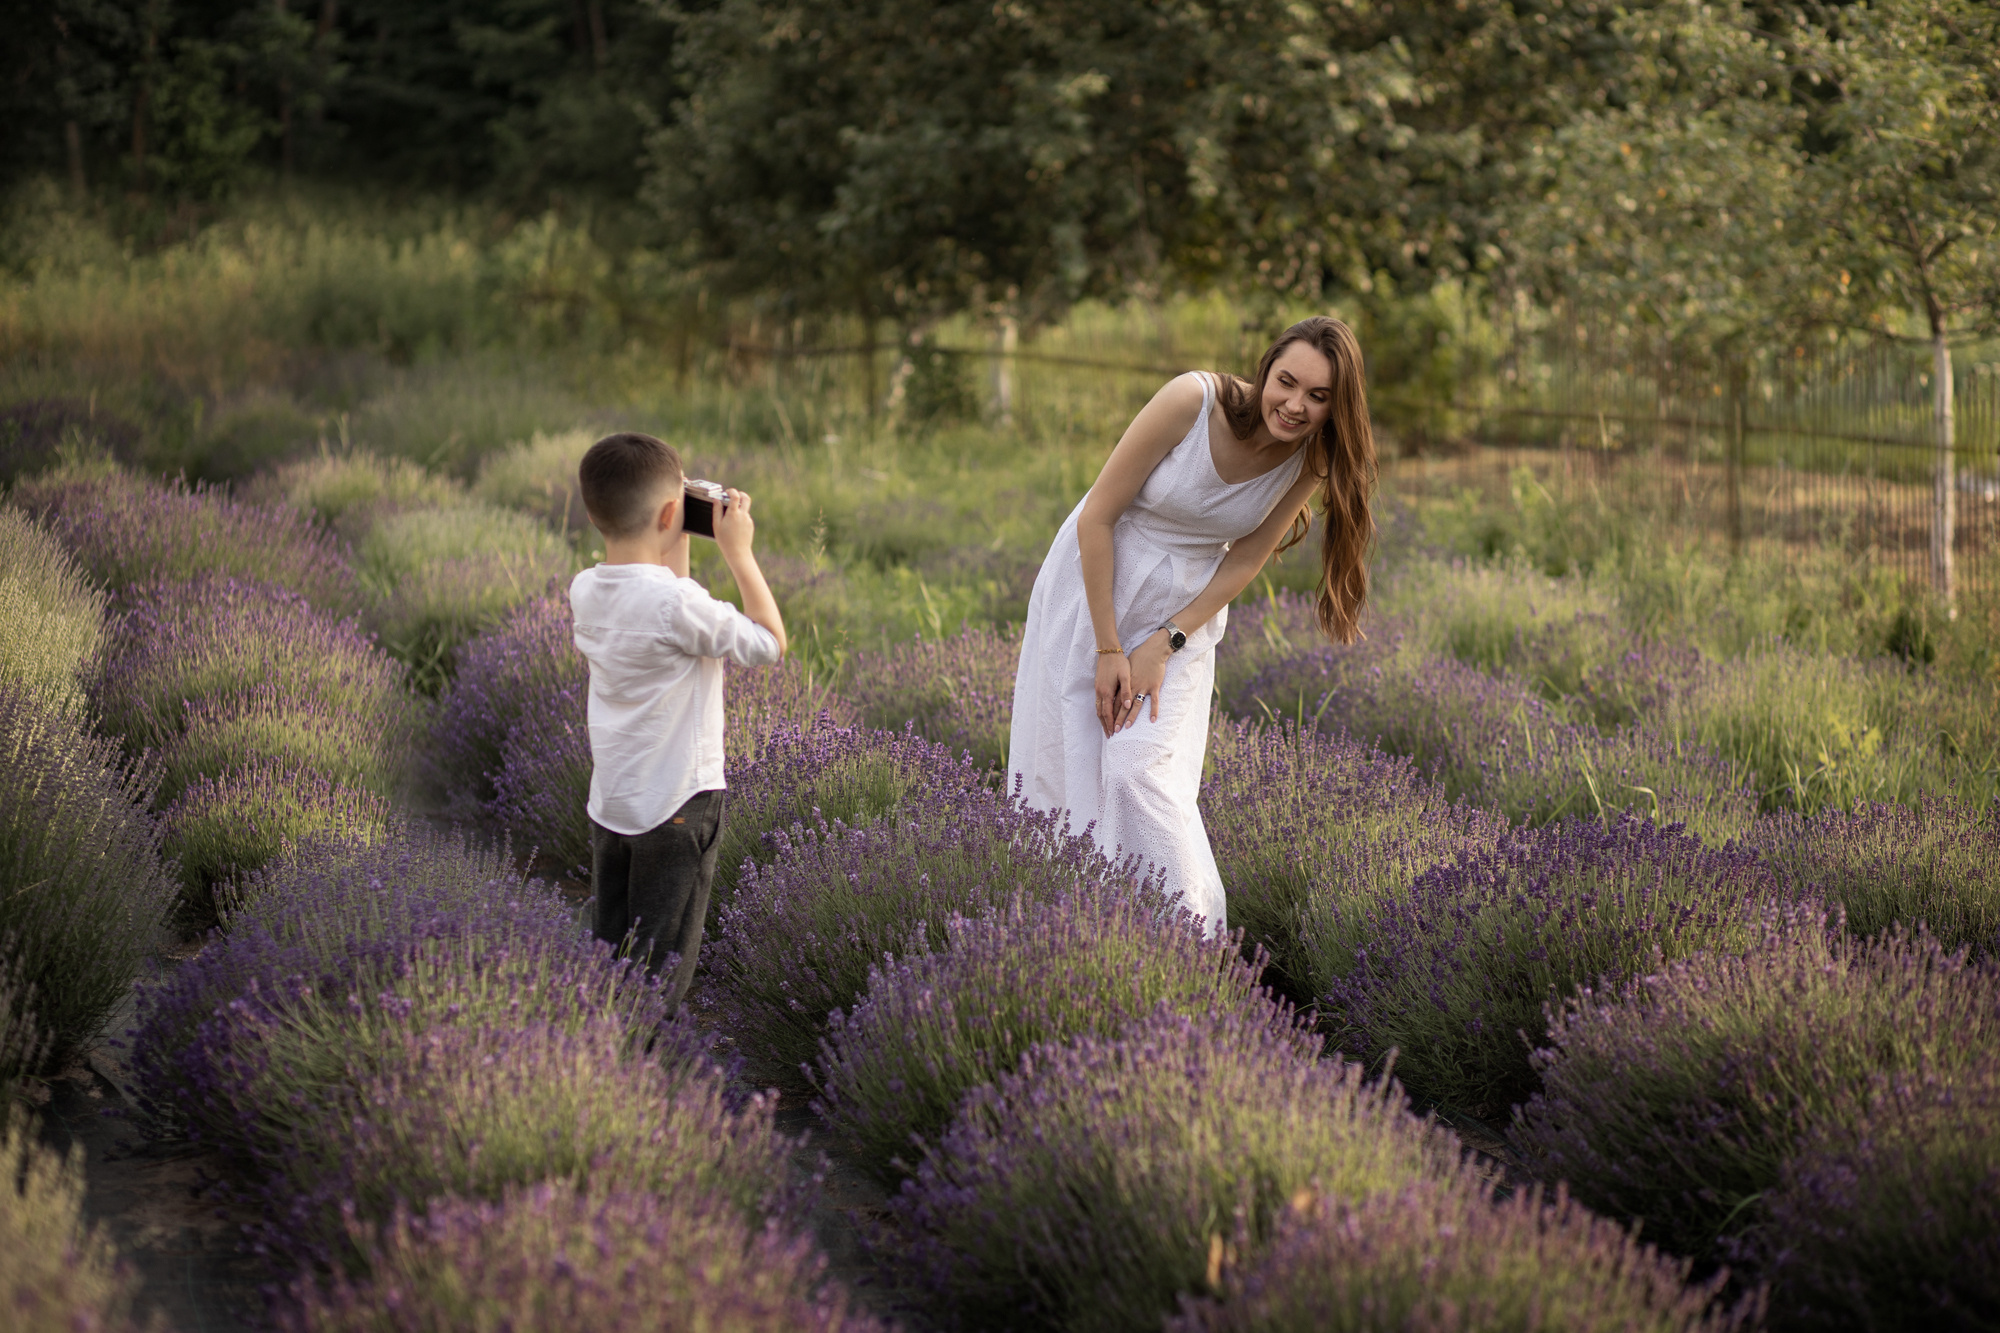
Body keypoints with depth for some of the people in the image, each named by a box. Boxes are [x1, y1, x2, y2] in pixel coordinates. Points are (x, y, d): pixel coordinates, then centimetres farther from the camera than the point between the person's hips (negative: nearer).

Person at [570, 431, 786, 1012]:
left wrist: (679, 545, 15)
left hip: (609, 804, 7)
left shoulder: (585, 590, 1)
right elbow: (769, 642, -13)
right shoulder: (677, 602, -23)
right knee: (659, 970, -1)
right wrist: (738, 551, -9)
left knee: (608, 950, 14)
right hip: (675, 807, -7)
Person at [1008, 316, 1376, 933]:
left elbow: (1246, 559, -4)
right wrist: (1108, 648, -17)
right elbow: (1098, 518, -20)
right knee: (1064, 759, 2)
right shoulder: (1194, 401, -27)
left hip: (1185, 606, 1)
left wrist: (1164, 645, -12)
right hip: (1094, 580, -1)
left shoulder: (1310, 460, -16)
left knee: (1143, 768, -13)